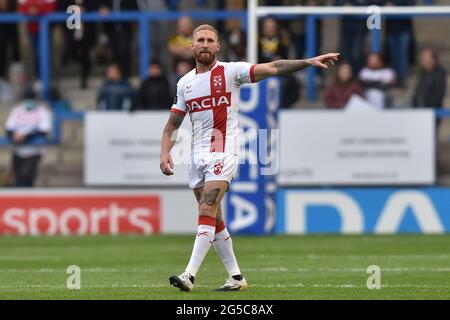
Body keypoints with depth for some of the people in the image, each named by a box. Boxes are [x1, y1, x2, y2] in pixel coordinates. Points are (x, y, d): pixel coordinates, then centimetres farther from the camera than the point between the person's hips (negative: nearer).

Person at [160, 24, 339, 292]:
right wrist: (165, 153, 2)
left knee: (207, 214, -16)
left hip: (223, 153, -6)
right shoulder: (185, 83, 12)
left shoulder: (230, 72, -3)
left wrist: (310, 62, -20)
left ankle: (190, 275, -22)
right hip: (198, 156, 6)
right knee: (213, 220, 8)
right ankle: (237, 277, 17)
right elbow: (172, 124, 17)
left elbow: (273, 68, -10)